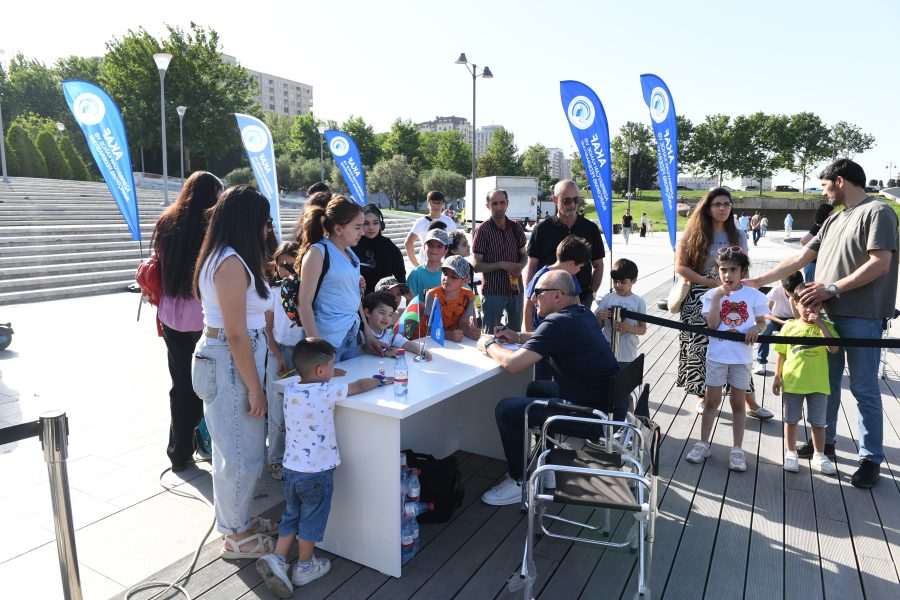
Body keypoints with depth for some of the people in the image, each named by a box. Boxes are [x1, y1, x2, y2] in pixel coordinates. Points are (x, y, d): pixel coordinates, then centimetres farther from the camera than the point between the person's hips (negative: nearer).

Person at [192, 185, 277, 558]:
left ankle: (237, 520, 37)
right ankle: (237, 537, 21)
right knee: (243, 454, 3)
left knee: (234, 450, 21)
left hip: (226, 358, 10)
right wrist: (255, 387, -16)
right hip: (230, 363, -10)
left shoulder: (226, 259, 12)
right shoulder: (232, 263, -19)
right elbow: (236, 333, -21)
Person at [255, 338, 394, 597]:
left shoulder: (290, 388, -2)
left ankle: (277, 558, 13)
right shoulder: (325, 392, -20)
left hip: (291, 468, 6)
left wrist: (329, 374, 22)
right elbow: (359, 386, -6)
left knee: (292, 516, 22)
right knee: (312, 521, 13)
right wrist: (379, 379, 10)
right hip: (317, 471, -6)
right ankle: (305, 567, 29)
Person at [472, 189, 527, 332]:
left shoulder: (516, 227, 4)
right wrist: (502, 265, -21)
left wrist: (520, 266, -8)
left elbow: (523, 255, 14)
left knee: (516, 332, 17)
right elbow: (477, 266, -10)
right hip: (493, 291, -4)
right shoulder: (482, 231, -9)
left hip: (516, 289, 5)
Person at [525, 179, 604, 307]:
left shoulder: (590, 228, 4)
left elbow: (598, 266, 10)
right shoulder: (542, 228, -1)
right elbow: (532, 266, 1)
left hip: (582, 300, 1)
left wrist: (592, 293, -1)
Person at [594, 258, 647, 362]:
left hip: (627, 353, -1)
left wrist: (628, 328, -21)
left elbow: (643, 329, -1)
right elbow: (598, 326, 5)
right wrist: (599, 317, -18)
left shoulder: (638, 302, -4)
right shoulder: (607, 298, 0)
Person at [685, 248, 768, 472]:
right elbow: (712, 325, -13)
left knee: (738, 403, 10)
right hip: (717, 356, 0)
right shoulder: (712, 294, -3)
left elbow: (761, 322, 9)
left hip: (742, 358, 0)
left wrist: (756, 329, -13)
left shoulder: (753, 295, -1)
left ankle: (737, 450, 20)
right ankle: (703, 444, 21)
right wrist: (717, 298, -20)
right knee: (711, 401, 9)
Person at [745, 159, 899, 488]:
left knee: (864, 389, 0)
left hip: (861, 317, -8)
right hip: (828, 314, 8)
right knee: (826, 381, 14)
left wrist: (832, 288, -16)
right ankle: (824, 440, 28)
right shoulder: (834, 220, 18)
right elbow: (801, 258, 18)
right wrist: (758, 281, 15)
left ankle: (871, 458, 11)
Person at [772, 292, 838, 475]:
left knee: (818, 422, 10)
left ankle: (819, 455, 26)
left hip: (818, 384, 0)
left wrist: (820, 324, -21)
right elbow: (781, 354, 5)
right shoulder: (789, 326, 0)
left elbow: (834, 349, -19)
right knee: (791, 420, 11)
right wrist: (777, 377, 3)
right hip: (792, 382, 0)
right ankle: (790, 453, 24)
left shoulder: (825, 326, -2)